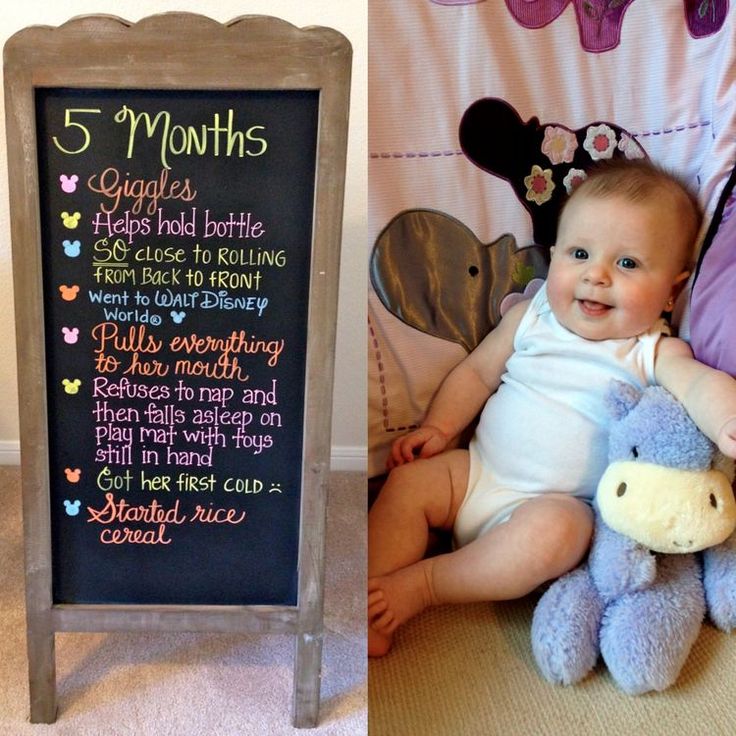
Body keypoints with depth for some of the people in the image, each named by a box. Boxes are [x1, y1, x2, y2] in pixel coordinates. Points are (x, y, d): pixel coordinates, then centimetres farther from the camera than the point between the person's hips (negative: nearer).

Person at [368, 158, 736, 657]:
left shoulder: (656, 353, -5)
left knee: (554, 530, -34)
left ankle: (422, 583, -20)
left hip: (557, 502, -3)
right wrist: (439, 427, 0)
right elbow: (477, 372, 13)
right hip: (478, 472, 4)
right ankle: (374, 608, -15)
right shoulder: (530, 319, 5)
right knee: (409, 481, -16)